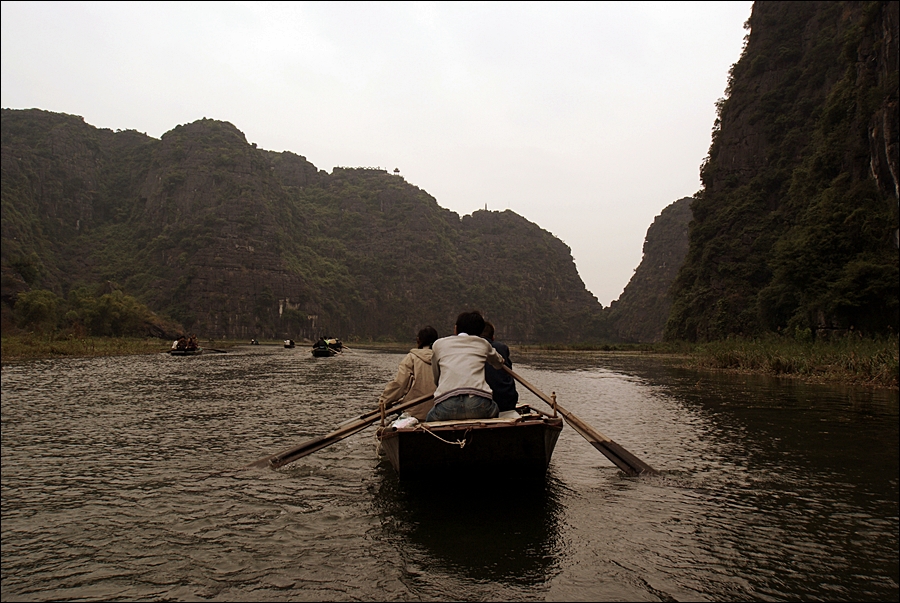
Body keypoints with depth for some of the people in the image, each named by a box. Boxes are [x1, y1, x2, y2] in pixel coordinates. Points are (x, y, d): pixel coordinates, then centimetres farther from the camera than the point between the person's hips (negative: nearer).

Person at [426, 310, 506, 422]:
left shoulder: (439, 344, 24)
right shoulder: (482, 343, 24)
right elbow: (499, 363, 45)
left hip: (446, 406, 0)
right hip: (479, 404, 1)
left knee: (429, 417, 30)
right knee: (495, 410, 32)